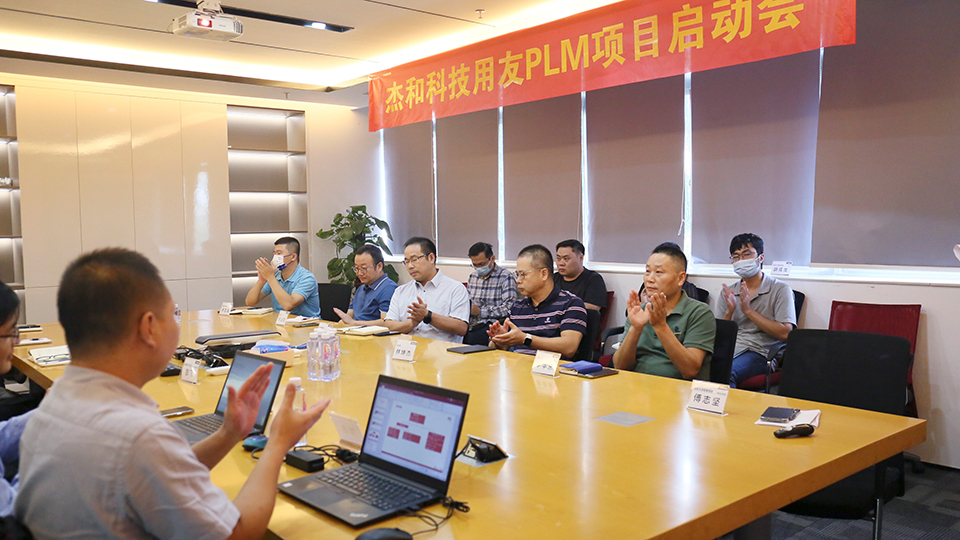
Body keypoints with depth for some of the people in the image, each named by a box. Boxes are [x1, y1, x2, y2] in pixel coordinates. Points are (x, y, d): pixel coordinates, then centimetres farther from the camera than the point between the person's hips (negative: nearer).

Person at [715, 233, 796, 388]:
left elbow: (785, 333, -6)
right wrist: (729, 312, -5)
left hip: (758, 352, -4)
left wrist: (749, 310, -8)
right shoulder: (727, 292, 18)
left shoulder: (781, 290, 5)